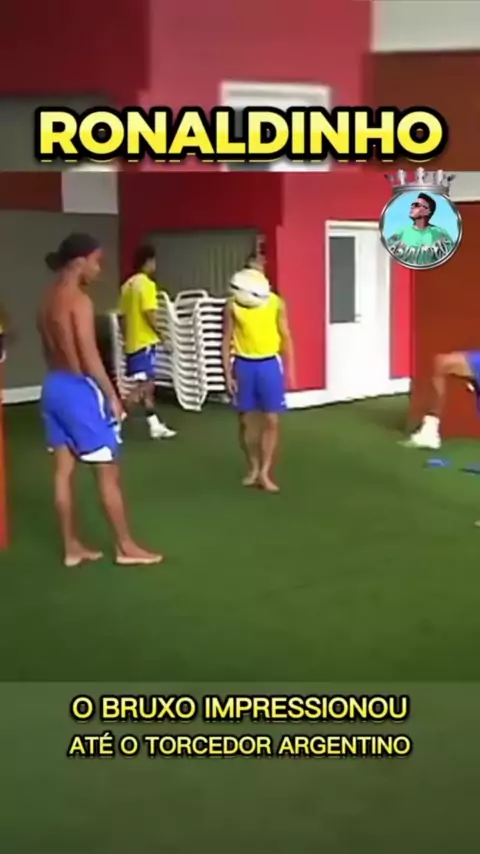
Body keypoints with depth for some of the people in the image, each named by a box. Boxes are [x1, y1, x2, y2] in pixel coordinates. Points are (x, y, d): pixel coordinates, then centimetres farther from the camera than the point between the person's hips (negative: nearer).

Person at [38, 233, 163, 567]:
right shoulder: (79, 300, -16)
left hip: (54, 385, 9)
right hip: (78, 387, -9)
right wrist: (112, 396, -13)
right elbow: (90, 357, -19)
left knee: (64, 469, 11)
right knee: (108, 471, 0)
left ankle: (72, 547, 19)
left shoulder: (48, 299, 11)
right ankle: (126, 547, 9)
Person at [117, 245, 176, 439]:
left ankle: (155, 425, 20)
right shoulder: (147, 284, -13)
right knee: (145, 386, -7)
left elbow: (122, 316, 14)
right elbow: (150, 314, -20)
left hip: (132, 342, 9)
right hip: (145, 342, -9)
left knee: (146, 385, 14)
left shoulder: (128, 284, 12)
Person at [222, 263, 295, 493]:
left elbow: (285, 337, 4)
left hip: (269, 364, 0)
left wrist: (289, 369, -2)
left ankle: (265, 472, 6)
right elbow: (226, 341, 2)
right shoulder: (233, 305, -1)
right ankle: (253, 467, 25)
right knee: (246, 420, 8)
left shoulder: (276, 303, 0)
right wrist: (227, 374, -4)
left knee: (271, 421, -2)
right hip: (243, 365, 0)